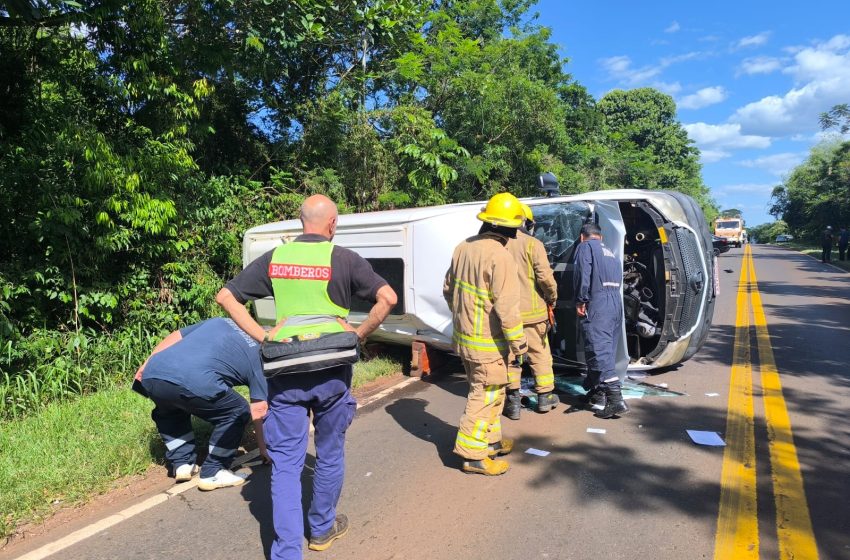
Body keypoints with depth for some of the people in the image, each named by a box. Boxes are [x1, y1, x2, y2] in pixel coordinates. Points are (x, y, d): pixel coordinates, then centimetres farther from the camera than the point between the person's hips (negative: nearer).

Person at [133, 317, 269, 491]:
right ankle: (212, 473, 20)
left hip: (152, 375, 6)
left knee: (168, 411, 38)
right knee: (237, 413, 18)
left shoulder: (220, 322, 31)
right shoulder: (257, 357, 18)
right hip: (194, 383, -6)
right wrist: (264, 450, 29)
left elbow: (175, 336, 25)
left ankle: (181, 463, 32)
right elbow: (259, 410, 19)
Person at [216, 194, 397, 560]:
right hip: (331, 369, -1)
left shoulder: (274, 258, 5)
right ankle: (322, 529, 36)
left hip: (284, 369, 2)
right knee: (329, 454, 18)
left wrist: (261, 336, 3)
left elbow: (226, 297, 6)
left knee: (286, 461, 9)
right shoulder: (344, 259, -5)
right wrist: (359, 335, -3)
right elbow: (387, 298, -13)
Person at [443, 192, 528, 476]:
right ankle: (473, 455, 14)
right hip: (487, 342, -8)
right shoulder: (500, 257, -22)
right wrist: (518, 343, -13)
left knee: (488, 390, 23)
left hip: (463, 336, 9)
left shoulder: (463, 247, 4)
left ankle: (490, 440, 37)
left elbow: (448, 289, 14)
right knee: (485, 395, 5)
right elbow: (507, 307, -23)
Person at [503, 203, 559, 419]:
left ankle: (513, 401, 16)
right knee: (540, 354, 14)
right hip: (531, 311, -2)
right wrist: (552, 299, 3)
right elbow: (545, 277, -15)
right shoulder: (532, 244, -9)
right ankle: (545, 396, 26)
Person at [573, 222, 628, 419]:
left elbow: (583, 274, -11)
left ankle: (615, 399, -22)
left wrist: (580, 300, -11)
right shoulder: (610, 252, 28)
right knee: (607, 348, 13)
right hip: (616, 302, 9)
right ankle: (596, 392, 21)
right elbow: (618, 278, 24)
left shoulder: (585, 247, 4)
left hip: (598, 302, -8)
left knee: (599, 350, -13)